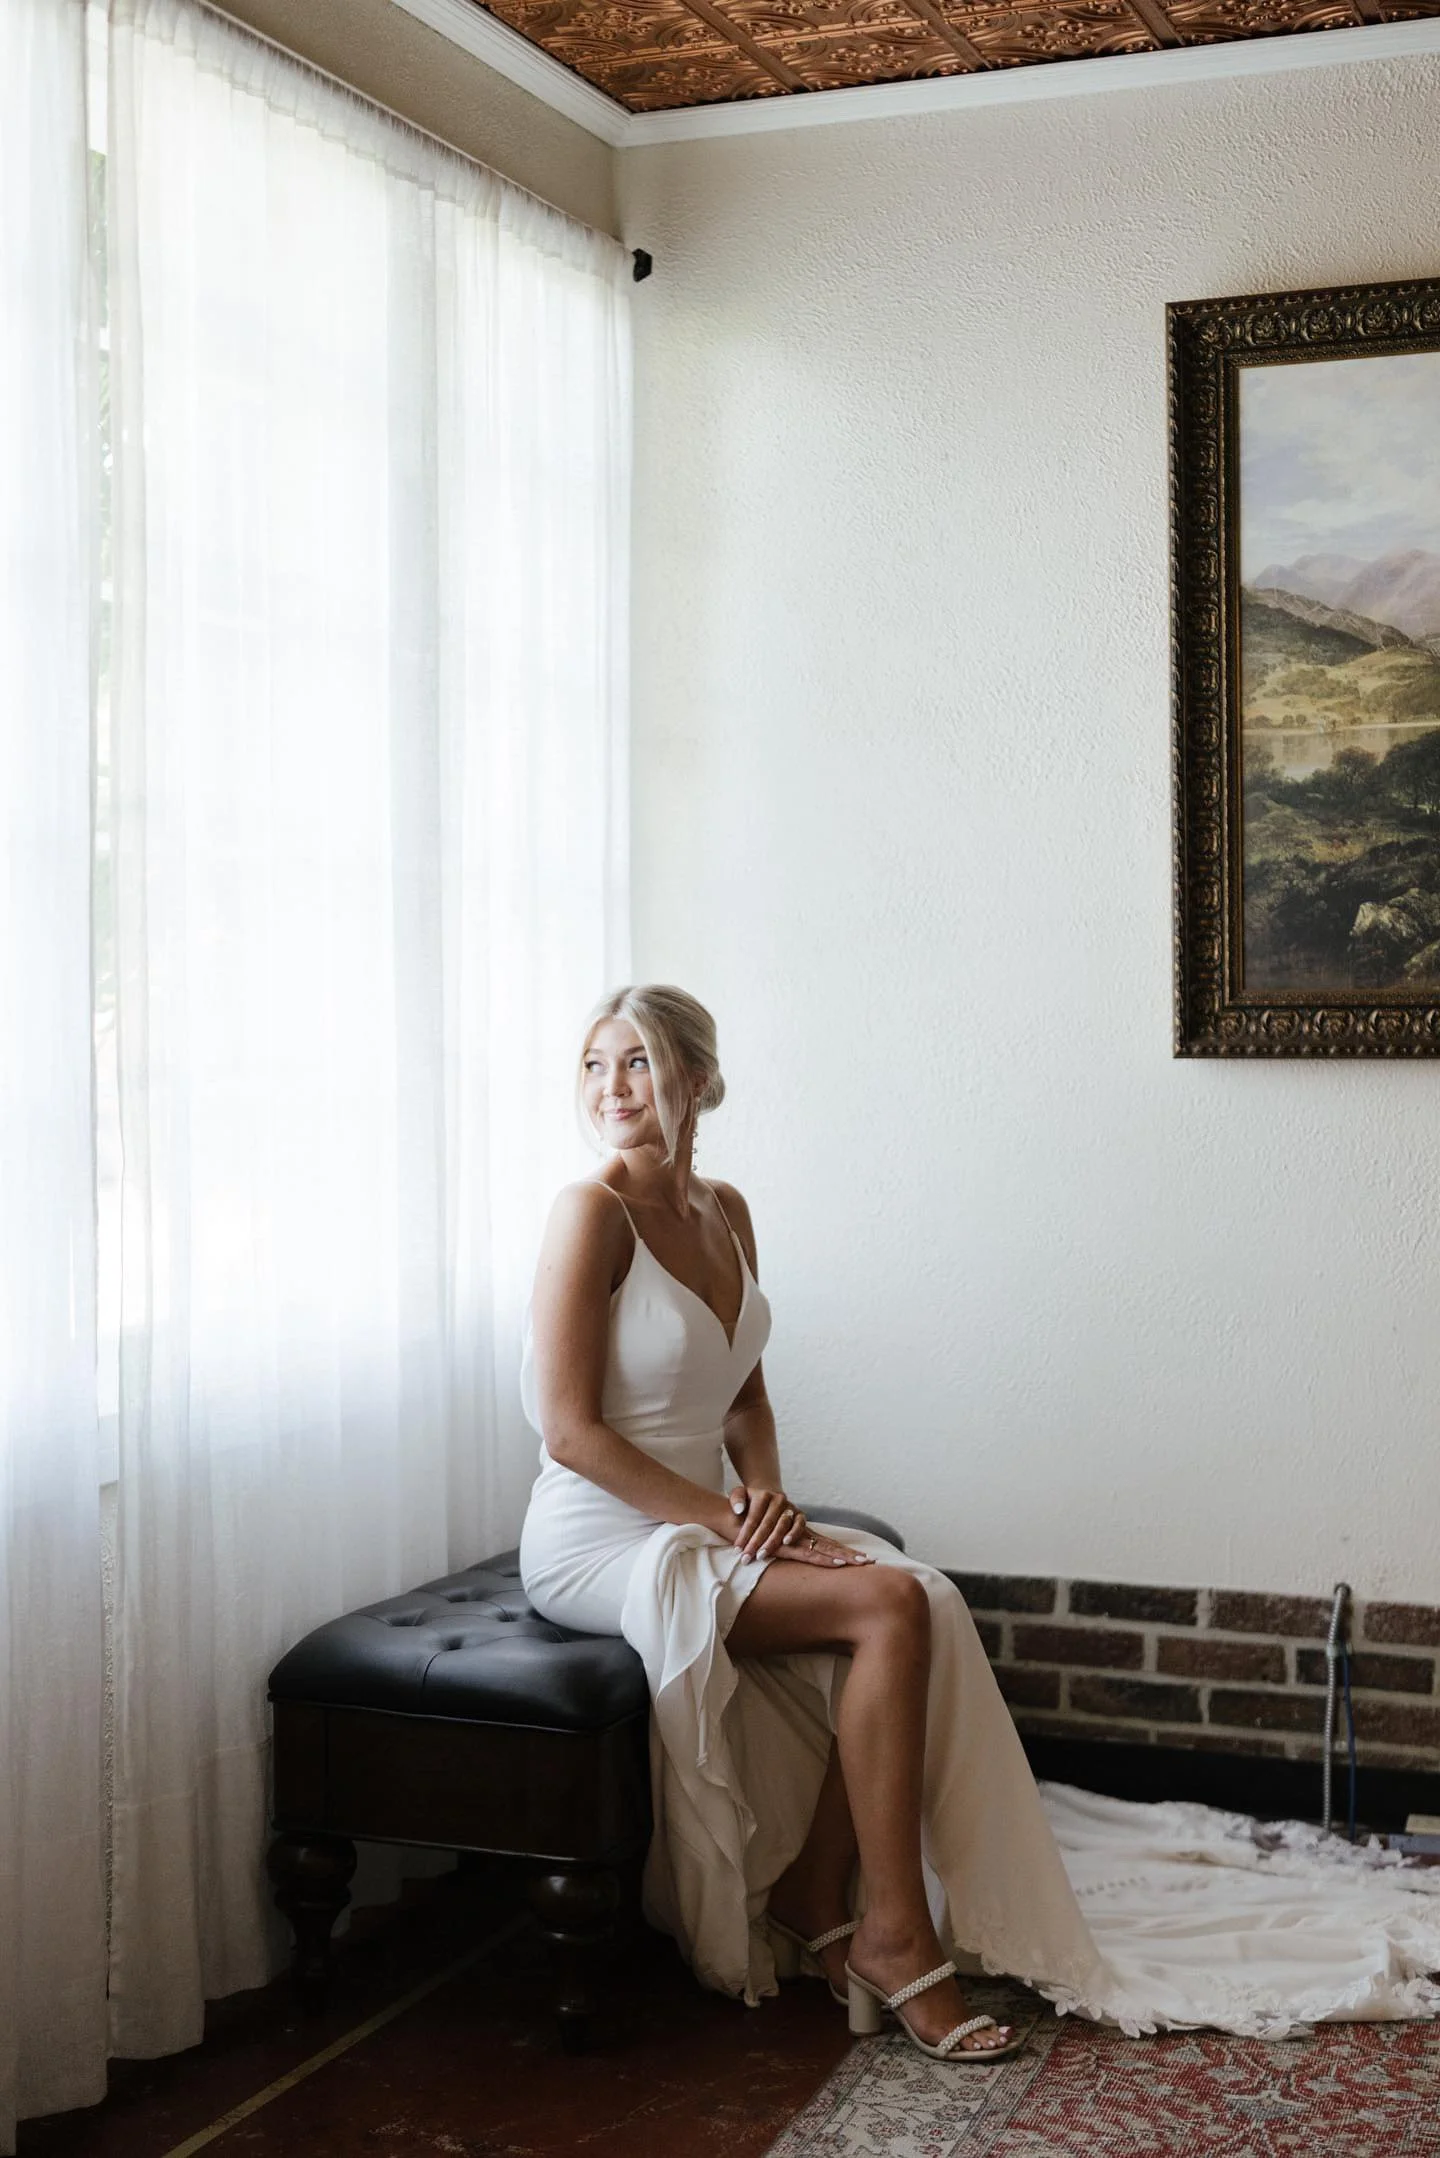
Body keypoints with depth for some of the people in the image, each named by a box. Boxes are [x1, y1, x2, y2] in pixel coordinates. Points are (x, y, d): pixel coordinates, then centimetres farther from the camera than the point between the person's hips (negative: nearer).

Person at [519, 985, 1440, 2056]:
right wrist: (725, 1521, -18)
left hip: (698, 1522, 7)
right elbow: (571, 1429, -18)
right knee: (890, 1605, -21)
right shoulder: (592, 1213, -14)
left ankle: (812, 1896, -3)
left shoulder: (724, 1212, 9)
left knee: (923, 1600, -13)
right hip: (600, 1545, -7)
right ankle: (895, 1937, -12)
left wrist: (765, 1491, -4)